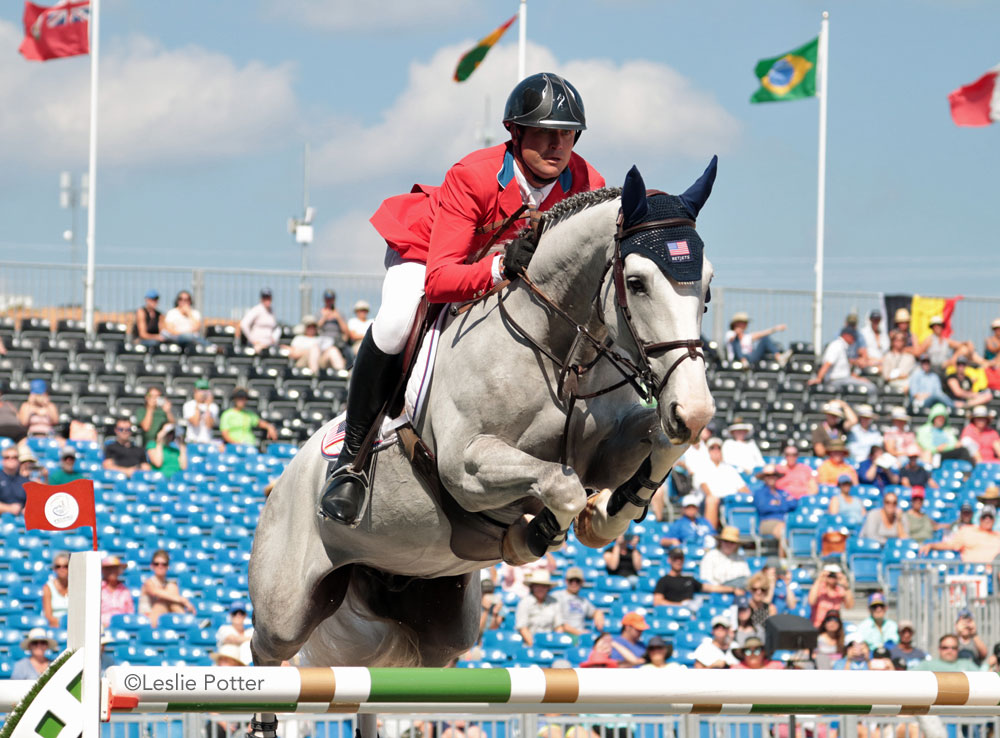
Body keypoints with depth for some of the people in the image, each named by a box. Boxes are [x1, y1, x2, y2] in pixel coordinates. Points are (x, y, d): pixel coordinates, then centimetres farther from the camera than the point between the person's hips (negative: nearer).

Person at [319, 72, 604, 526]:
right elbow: (438, 280, -43)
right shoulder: (473, 177, -37)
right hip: (425, 251, -5)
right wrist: (501, 268, -61)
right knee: (396, 322, -34)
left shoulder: (587, 186, -26)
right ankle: (352, 457, -20)